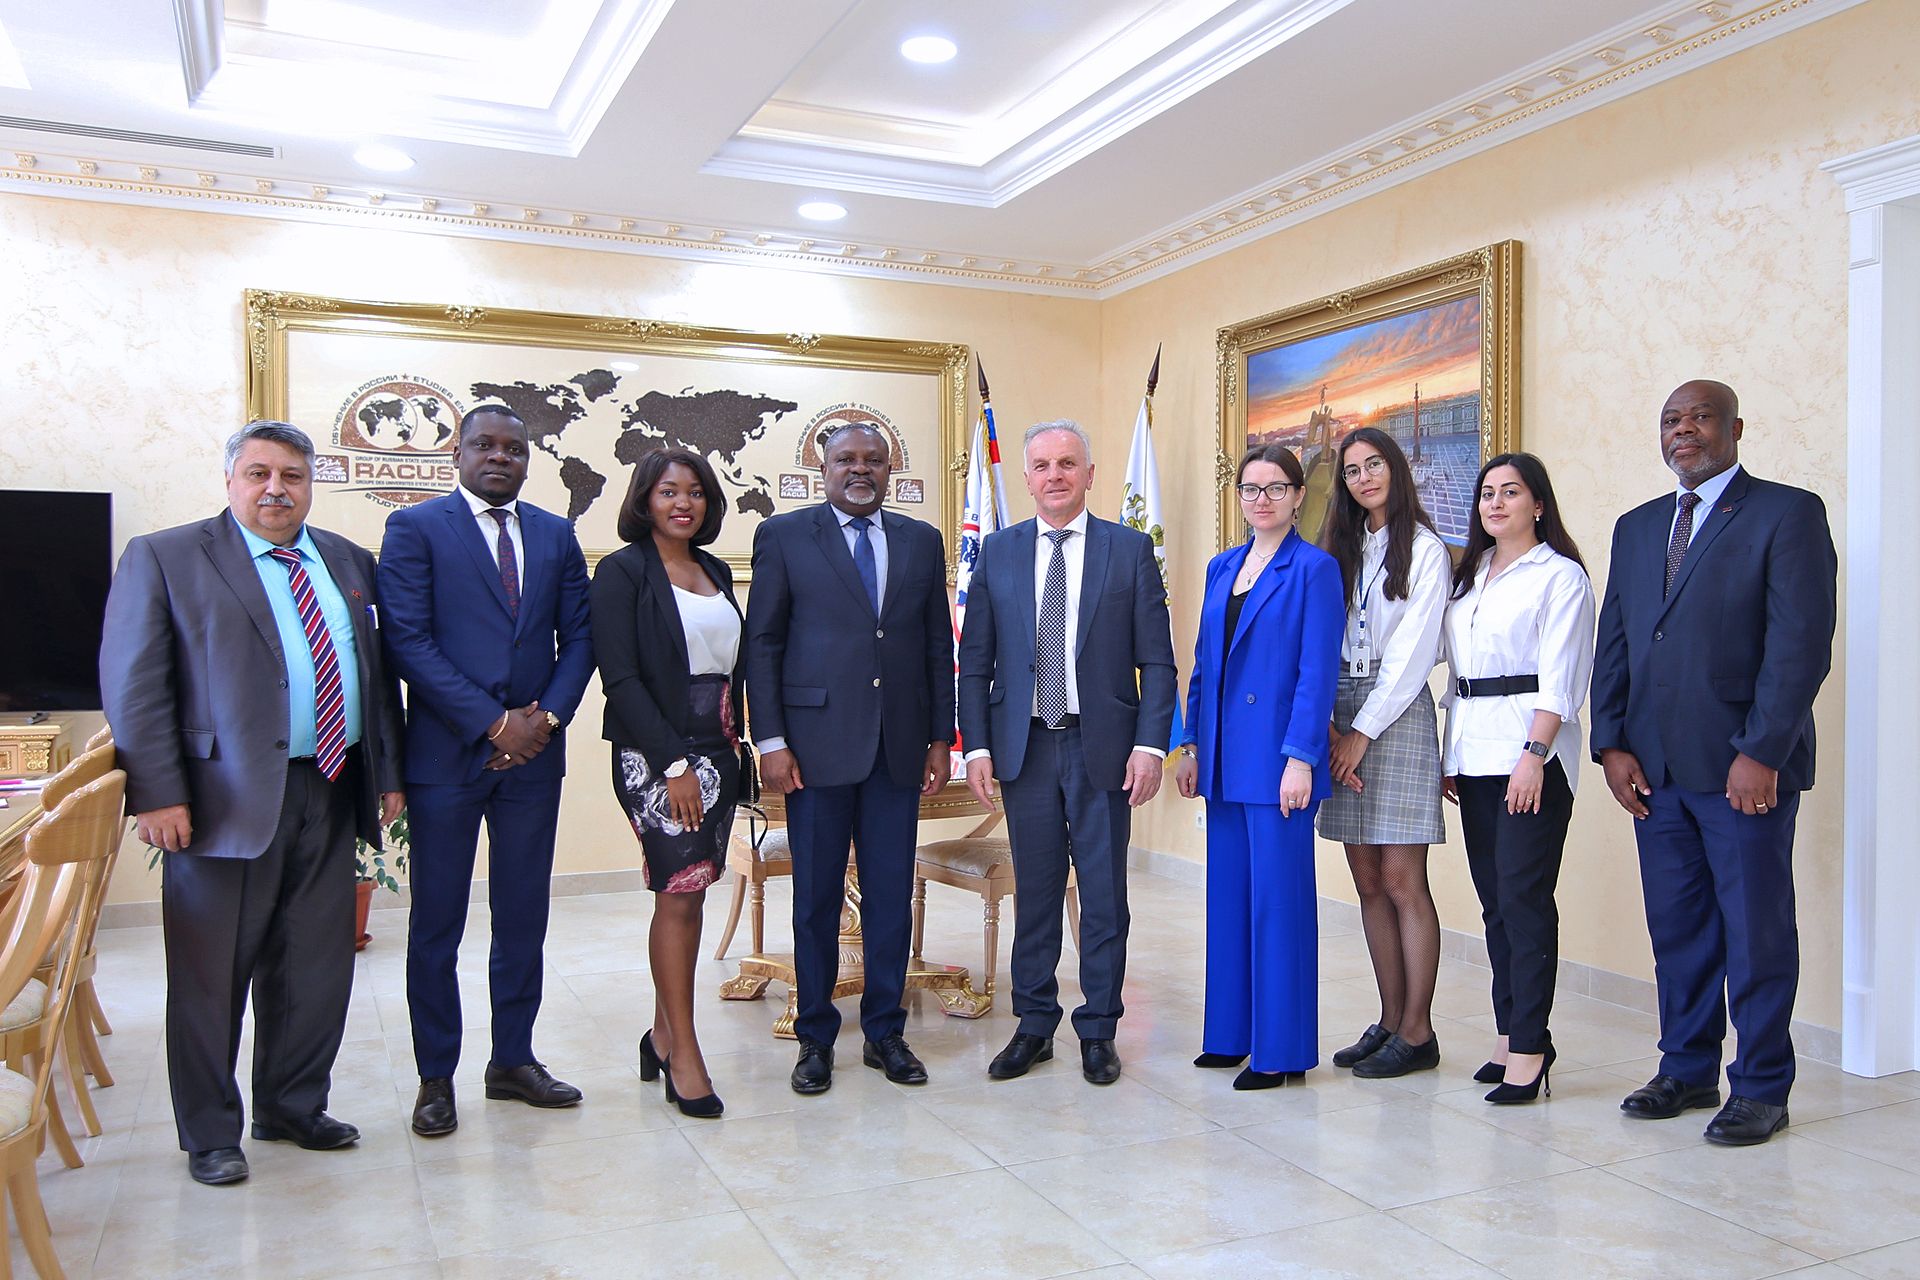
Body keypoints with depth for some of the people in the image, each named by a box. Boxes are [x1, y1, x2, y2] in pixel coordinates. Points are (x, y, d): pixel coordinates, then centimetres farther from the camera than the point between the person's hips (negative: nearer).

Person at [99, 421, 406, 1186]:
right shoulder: (164, 557, -1)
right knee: (211, 977, 6)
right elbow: (133, 684, -7)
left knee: (317, 971, 13)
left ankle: (292, 1108, 31)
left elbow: (376, 673, 16)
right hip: (225, 800, -5)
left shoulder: (348, 563, 14)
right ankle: (210, 1136, 22)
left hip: (329, 793, 5)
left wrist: (388, 772, 10)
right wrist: (156, 794, -14)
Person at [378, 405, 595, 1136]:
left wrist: (547, 716, -9)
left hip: (533, 750, 4)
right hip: (447, 752, -4)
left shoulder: (556, 536, 11)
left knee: (524, 917, 11)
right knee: (436, 924, 6)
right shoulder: (414, 528, -2)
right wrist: (494, 723, -15)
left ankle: (514, 1060, 25)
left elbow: (578, 637, 8)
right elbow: (408, 641, -11)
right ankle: (436, 1077, 18)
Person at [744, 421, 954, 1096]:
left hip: (899, 746, 3)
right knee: (816, 898, 5)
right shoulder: (783, 536, 3)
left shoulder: (921, 541, 12)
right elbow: (762, 643, 0)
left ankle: (884, 1032, 22)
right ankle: (815, 1037, 20)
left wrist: (941, 736, 8)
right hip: (818, 743, -3)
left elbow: (939, 644, 13)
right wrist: (771, 741, -7)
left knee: (892, 895, 8)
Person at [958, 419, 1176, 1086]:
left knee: (1104, 897, 6)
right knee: (1034, 893, 10)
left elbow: (1156, 659, 0)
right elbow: (975, 662, 6)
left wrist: (1151, 744, -9)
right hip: (1024, 747, 2)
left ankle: (1098, 1030, 20)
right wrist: (977, 746, -2)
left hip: (1103, 747, -1)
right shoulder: (997, 552, 7)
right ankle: (1034, 1026, 23)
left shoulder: (1131, 549, 2)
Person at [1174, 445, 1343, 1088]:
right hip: (1224, 758, 7)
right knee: (1228, 893, 12)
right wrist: (1192, 746, 12)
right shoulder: (1221, 567, 14)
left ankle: (1282, 1048, 9)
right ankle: (1232, 1034, 24)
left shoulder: (1314, 568, -6)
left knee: (1278, 897, -2)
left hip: (1278, 757, -7)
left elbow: (1318, 673, -11)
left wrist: (1301, 758, -16)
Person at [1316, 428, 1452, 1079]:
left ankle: (1417, 1031, 3)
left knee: (1401, 880, -6)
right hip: (1341, 718, 6)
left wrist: (1364, 732, -10)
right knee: (1368, 882, 7)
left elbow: (1413, 653, -8)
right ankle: (1390, 1021, 15)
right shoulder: (1342, 549, 15)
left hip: (1398, 716, -6)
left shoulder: (1424, 549, -2)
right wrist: (1331, 727, -3)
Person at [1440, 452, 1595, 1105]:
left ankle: (1530, 1045, -1)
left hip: (1531, 752, -7)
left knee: (1523, 897, -8)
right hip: (1473, 751, 7)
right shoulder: (1470, 575, 17)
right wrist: (1448, 754, 13)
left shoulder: (1560, 575, -3)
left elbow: (1559, 679, -11)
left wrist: (1535, 754, -20)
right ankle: (1511, 1033, 17)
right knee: (1494, 898, 9)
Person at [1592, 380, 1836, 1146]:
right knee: (1676, 930, 12)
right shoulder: (1637, 528, 16)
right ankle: (1687, 1071, 25)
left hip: (1745, 766, -5)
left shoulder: (1788, 513, -3)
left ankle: (1760, 1089, 16)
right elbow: (1614, 643, 13)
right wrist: (1611, 744, 3)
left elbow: (1802, 643, -10)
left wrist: (1762, 754, -16)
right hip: (1655, 768, 5)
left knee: (1757, 933, 3)